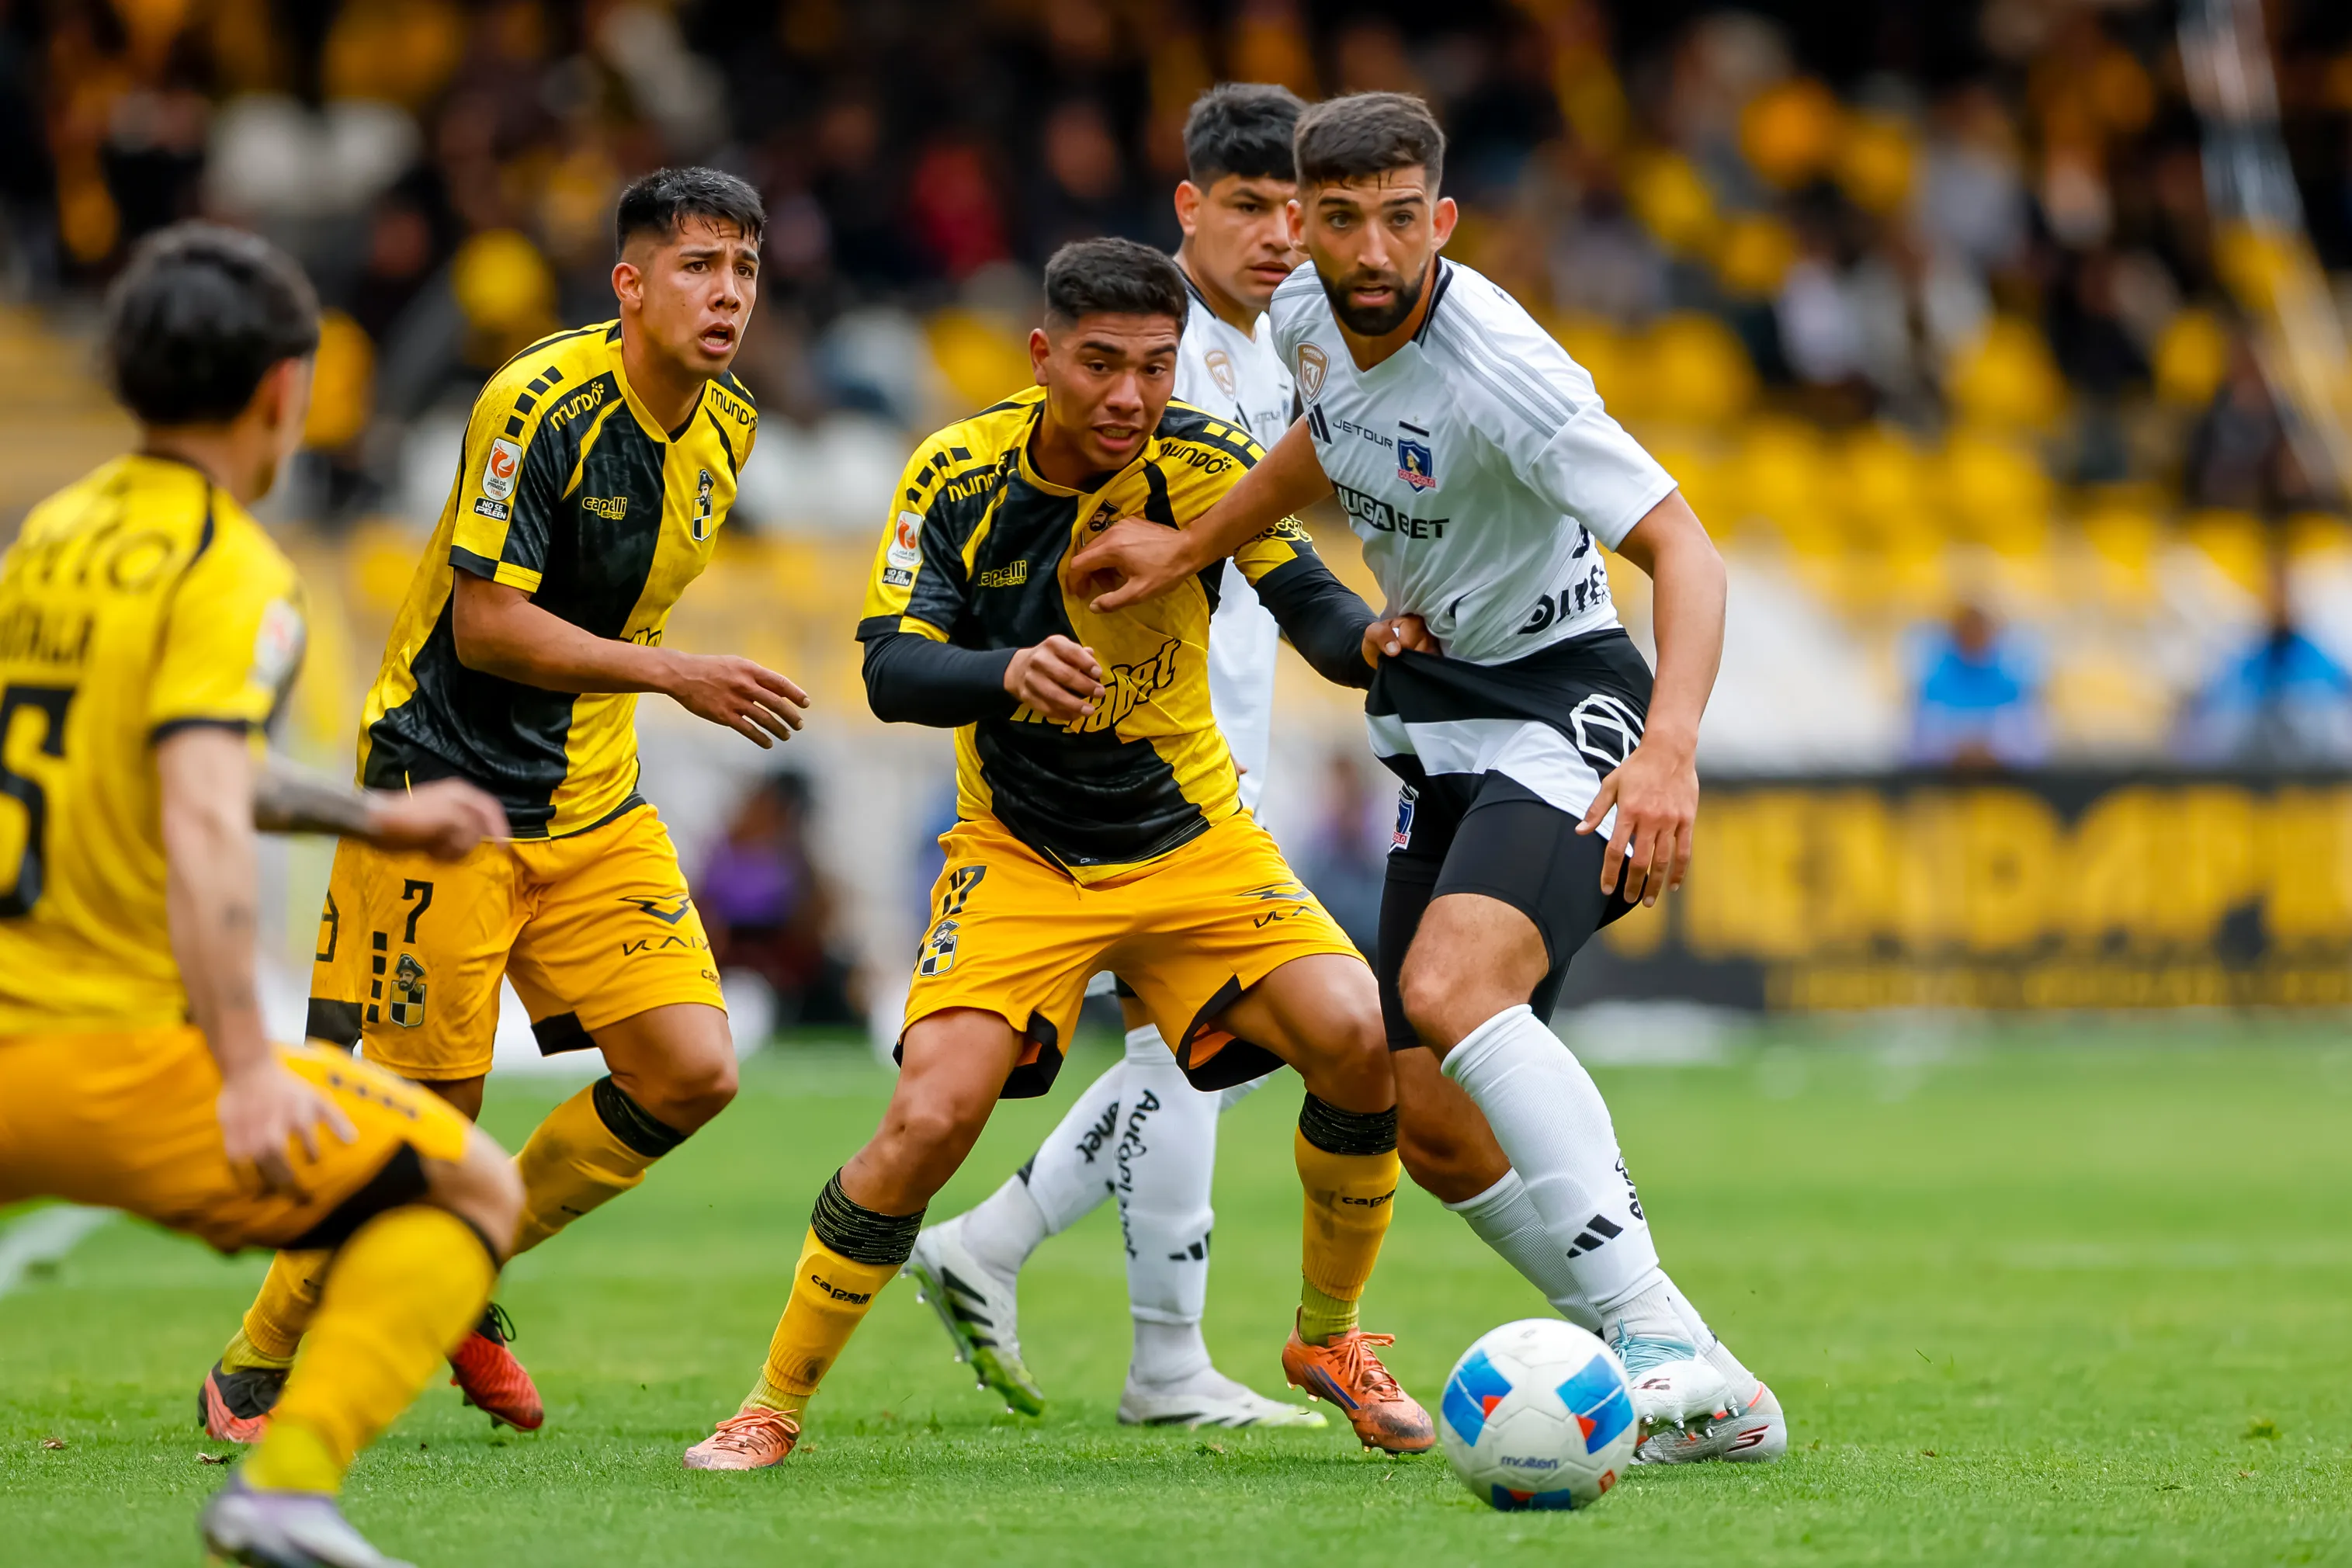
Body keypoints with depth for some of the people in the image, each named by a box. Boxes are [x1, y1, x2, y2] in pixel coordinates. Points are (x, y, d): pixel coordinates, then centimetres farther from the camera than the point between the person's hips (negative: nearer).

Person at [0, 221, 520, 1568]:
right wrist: (244, 1070, -25)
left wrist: (371, 816, 38)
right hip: (112, 1048, -7)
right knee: (467, 1187, 4)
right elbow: (201, 828, -22)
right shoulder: (235, 577, -9)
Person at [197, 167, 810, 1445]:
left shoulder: (724, 429, 5)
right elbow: (486, 623, -22)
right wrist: (674, 674, -27)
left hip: (593, 802, 7)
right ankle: (255, 1368, 13)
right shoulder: (543, 404, -19)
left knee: (690, 1070, -6)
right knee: (425, 1111, -6)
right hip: (447, 790, -7)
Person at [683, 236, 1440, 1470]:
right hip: (1019, 857, -1)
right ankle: (774, 1405, -1)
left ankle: (1328, 1335, 6)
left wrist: (1372, 641, -44)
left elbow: (1308, 602, -20)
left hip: (1194, 844, 1)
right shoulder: (959, 475, -13)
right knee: (929, 1119, -20)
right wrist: (1010, 673, -40)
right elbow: (891, 669, -19)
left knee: (1362, 1040, -20)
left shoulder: (1206, 464, -12)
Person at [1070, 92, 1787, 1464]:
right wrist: (1187, 551, 25)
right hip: (1440, 729, 8)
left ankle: (1661, 1338, -39)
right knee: (1434, 1123, 2)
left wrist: (1670, 753, -42)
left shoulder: (1497, 368, -24)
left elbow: (1683, 549, -29)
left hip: (1565, 709, -8)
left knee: (1451, 988, -34)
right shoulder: (1310, 317, 0)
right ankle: (1704, 1399, 8)